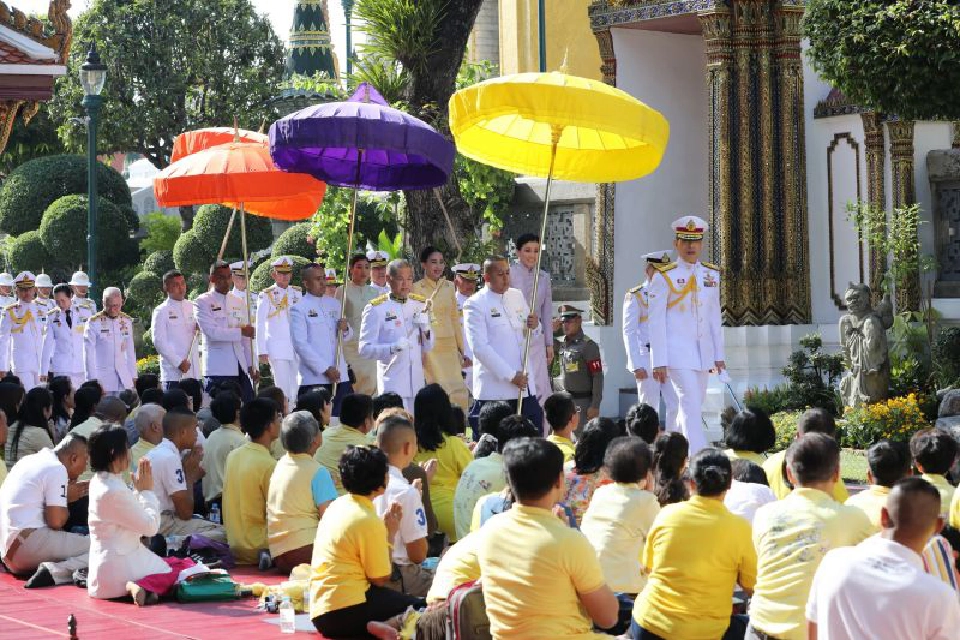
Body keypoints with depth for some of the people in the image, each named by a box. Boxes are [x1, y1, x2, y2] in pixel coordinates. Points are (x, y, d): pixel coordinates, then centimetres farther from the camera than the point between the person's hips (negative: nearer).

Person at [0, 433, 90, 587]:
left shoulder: (29, 460, 19)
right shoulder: (57, 469, -8)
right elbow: (56, 522, -13)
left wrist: (67, 495, 22)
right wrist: (66, 498, 6)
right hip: (28, 543, -9)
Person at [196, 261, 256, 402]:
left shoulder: (239, 303, 16)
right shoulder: (203, 302, 0)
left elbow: (246, 339, 16)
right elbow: (212, 332, -13)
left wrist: (251, 366, 10)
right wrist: (240, 332, -13)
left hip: (241, 369, 5)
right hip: (217, 370, -5)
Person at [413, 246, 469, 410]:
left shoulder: (449, 287, 11)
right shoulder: (416, 288, -1)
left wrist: (462, 349, 16)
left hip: (449, 347, 4)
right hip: (427, 348, -4)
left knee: (458, 392, -4)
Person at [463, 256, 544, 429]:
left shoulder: (517, 296, 14)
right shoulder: (475, 304, -6)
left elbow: (532, 337, 23)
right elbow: (480, 347, -15)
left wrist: (534, 326, -2)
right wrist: (510, 376, -18)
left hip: (524, 383, 6)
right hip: (493, 387, -6)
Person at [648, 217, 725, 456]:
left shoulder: (712, 275, 9)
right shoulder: (664, 277, -6)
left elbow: (715, 317, 14)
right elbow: (656, 321, -7)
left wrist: (719, 355, 11)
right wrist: (659, 362, -12)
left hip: (703, 349, 6)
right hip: (676, 349, -6)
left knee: (696, 401, 11)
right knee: (690, 400, -15)